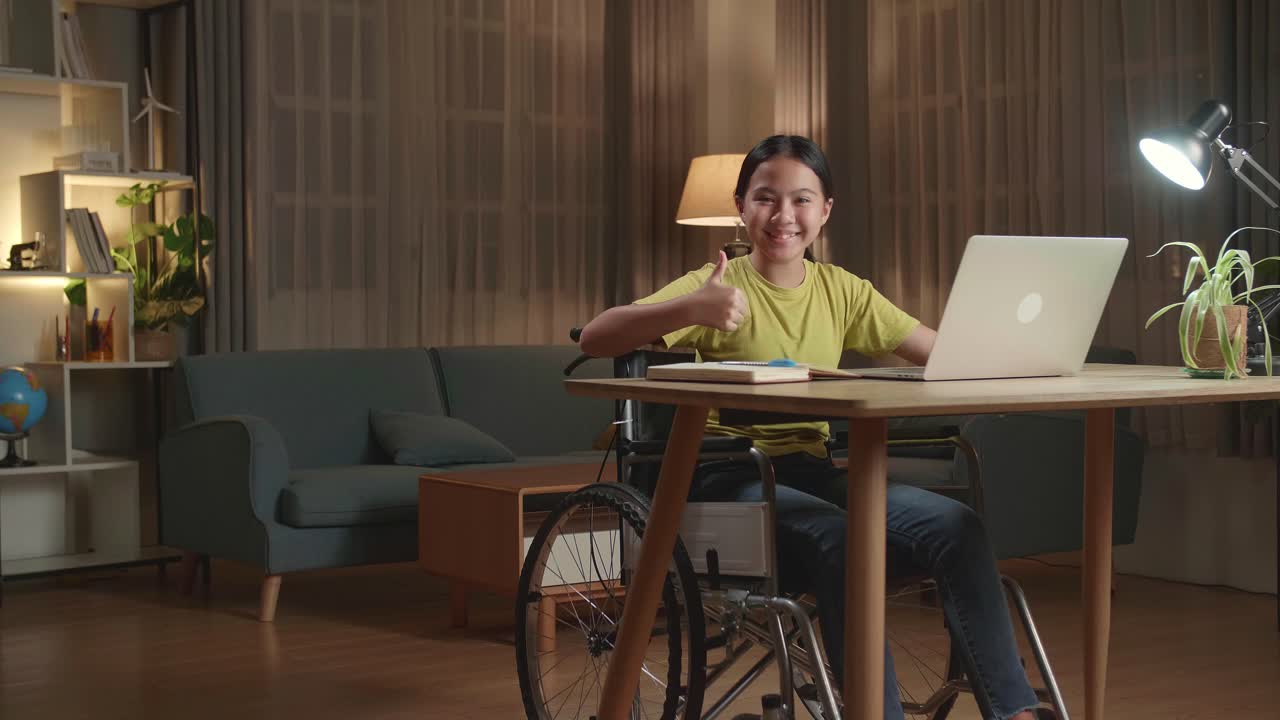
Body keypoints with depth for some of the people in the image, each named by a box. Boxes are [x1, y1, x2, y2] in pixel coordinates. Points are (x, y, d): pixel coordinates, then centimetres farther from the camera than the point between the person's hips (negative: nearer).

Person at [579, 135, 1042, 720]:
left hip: (810, 470, 5)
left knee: (956, 526, -22)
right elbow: (594, 339, -15)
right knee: (839, 540, -36)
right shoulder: (720, 287, 0)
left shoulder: (841, 291, 14)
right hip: (729, 478, -4)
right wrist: (689, 308, -32)